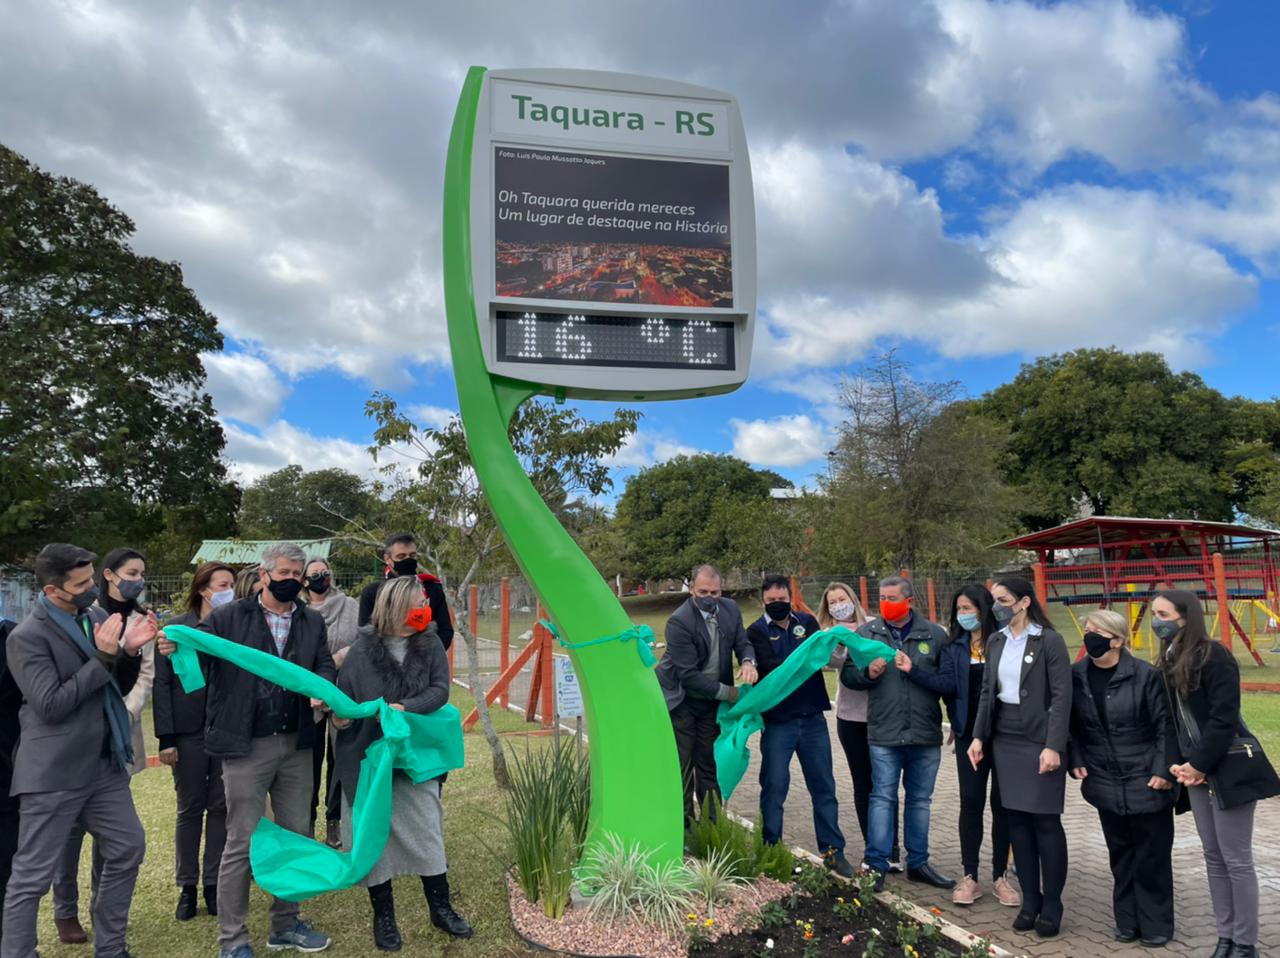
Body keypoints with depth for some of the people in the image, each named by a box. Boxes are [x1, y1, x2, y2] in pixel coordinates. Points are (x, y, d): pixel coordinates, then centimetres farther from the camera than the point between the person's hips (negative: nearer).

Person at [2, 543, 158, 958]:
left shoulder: (97, 616, 6)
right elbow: (50, 704, -20)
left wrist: (130, 651, -8)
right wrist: (102, 657, -22)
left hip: (104, 764, 7)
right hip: (54, 772, -7)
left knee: (128, 848, 14)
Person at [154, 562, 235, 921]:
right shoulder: (176, 628, -4)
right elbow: (163, 683, -4)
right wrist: (166, 737, -9)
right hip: (189, 731, -1)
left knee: (221, 808, 8)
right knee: (189, 808, 10)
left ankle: (213, 882, 20)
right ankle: (187, 885, 23)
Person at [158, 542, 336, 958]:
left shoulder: (313, 622, 8)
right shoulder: (230, 617, -3)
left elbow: (324, 664, 2)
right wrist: (175, 646, -34)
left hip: (297, 744, 5)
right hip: (247, 746, -4)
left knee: (295, 836, 14)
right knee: (242, 843, 4)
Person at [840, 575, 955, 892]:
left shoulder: (935, 635, -2)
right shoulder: (867, 633, 1)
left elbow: (951, 683, -9)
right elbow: (847, 674, 3)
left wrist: (915, 670, -18)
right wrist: (868, 673, -17)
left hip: (925, 735, 1)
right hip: (884, 735, -1)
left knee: (920, 800, 15)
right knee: (882, 798, 2)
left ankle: (918, 863, 29)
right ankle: (876, 865, 12)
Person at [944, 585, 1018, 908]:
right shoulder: (954, 647, 5)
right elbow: (949, 687, 6)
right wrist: (957, 724, -1)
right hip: (971, 734, 2)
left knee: (1002, 804, 7)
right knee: (971, 802, 4)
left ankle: (1000, 877, 20)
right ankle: (970, 877, 13)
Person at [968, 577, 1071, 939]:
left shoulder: (1050, 641, -9)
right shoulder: (996, 642, 8)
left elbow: (1062, 696, -12)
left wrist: (1053, 745, -18)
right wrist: (978, 736, 6)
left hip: (1039, 740, -5)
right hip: (1004, 739, 5)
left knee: (1045, 822, 2)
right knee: (1016, 819, 8)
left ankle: (1052, 905, 15)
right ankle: (1030, 899, 20)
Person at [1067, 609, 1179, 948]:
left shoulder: (1145, 676, -13)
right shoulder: (1076, 676, -1)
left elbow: (1165, 726, -9)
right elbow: (1073, 725, 9)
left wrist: (1163, 770, -12)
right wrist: (1076, 761, 1)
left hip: (1146, 783, -4)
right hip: (1106, 784, 4)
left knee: (1151, 856, 7)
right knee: (1121, 855, 14)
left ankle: (1156, 924, 22)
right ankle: (1128, 920, 27)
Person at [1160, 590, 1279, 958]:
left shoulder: (1213, 656, -15)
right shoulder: (1170, 661, 8)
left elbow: (1223, 718, -19)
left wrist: (1199, 764, -15)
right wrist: (1181, 763, 0)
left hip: (1229, 767, -7)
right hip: (1199, 769, 8)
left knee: (1236, 859, 1)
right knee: (1214, 857, 13)